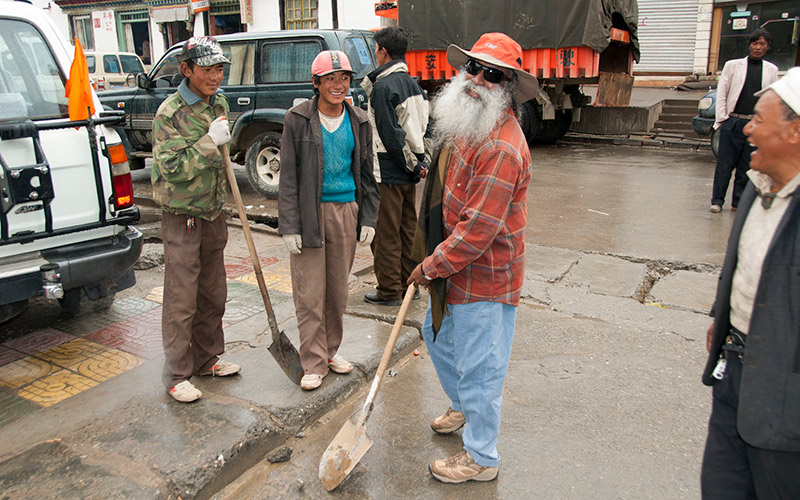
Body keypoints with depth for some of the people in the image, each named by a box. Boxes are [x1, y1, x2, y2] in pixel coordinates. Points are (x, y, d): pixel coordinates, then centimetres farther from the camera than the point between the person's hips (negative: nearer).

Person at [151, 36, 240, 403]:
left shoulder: (219, 103, 7)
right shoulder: (170, 112, -14)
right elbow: (173, 168, -20)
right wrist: (210, 140, -25)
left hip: (213, 213, 7)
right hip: (182, 217, -7)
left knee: (213, 294, 15)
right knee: (182, 300, -1)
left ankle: (207, 359, 30)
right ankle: (177, 375, 12)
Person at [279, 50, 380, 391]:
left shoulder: (359, 122, 8)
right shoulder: (297, 119, -3)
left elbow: (366, 173, 13)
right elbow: (288, 175, -4)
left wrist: (368, 217, 5)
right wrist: (289, 225, -10)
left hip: (347, 211, 4)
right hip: (311, 213, -3)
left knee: (338, 289, 12)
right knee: (309, 293, 0)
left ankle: (331, 349, 30)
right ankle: (314, 362, 13)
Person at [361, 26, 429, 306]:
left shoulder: (383, 86, -15)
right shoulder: (412, 83, 12)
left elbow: (390, 134, -19)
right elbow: (422, 126, 12)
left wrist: (412, 164, -11)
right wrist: (417, 163, 6)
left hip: (389, 171, -9)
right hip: (410, 170, 9)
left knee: (386, 233, 1)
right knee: (408, 228, 16)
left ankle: (389, 290, 9)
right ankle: (408, 282, 26)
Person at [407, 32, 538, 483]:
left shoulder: (503, 147, -26)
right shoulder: (466, 124, 7)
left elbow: (479, 228, -28)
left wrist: (431, 268, -17)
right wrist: (432, 261, 17)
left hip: (484, 278, -10)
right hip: (455, 269, 10)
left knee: (479, 368, 4)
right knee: (438, 337, 27)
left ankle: (481, 459, 26)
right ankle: (465, 408, 52)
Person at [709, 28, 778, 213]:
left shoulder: (772, 70, 10)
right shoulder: (733, 65, 3)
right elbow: (721, 92, 3)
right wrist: (721, 118, -3)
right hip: (733, 122, -2)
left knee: (747, 166, 6)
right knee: (725, 164, -1)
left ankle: (738, 202, 16)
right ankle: (717, 201, 9)